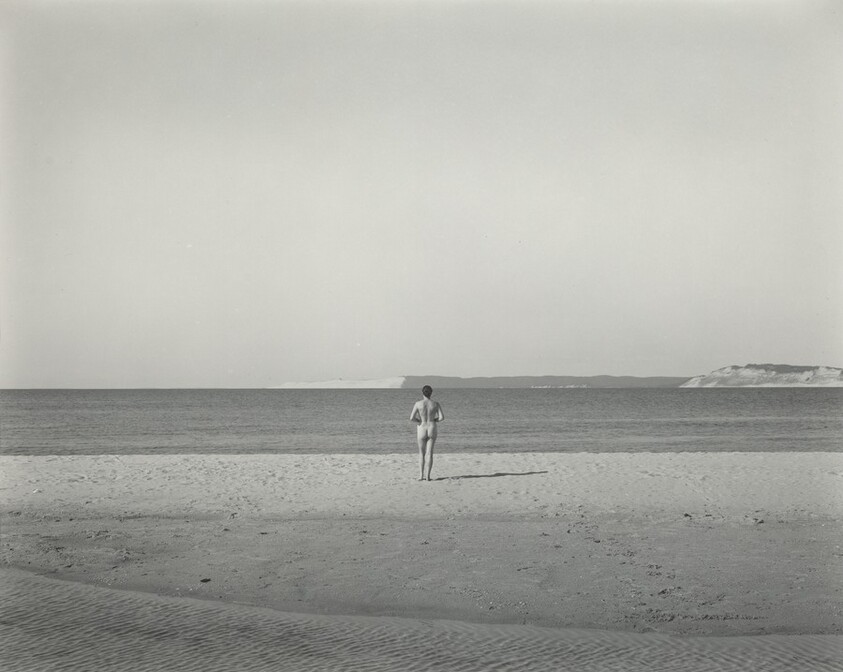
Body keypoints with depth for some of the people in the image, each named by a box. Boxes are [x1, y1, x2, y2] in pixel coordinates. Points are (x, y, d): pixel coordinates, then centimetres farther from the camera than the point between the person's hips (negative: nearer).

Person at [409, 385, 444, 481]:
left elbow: (411, 418, -13)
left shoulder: (418, 403, -8)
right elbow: (442, 417, -8)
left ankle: (422, 475, 6)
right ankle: (428, 475, -3)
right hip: (432, 429, 1)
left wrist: (418, 421, 7)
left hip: (421, 430, -1)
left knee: (421, 453, 13)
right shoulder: (436, 404, -3)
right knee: (429, 453, 5)